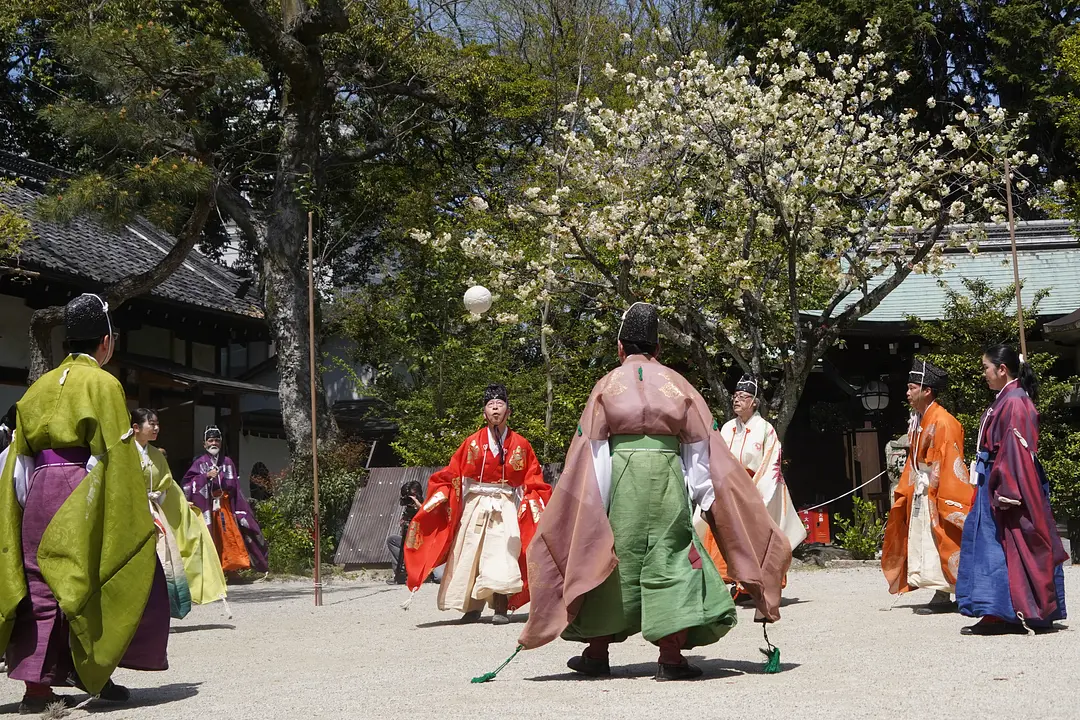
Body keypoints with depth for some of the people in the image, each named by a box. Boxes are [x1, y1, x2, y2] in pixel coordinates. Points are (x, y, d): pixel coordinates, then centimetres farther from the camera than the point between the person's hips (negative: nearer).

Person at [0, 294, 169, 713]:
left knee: (42, 585, 7)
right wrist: (138, 515, -6)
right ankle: (90, 668, 4)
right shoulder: (103, 384, -4)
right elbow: (115, 454, -9)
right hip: (83, 499, -6)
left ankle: (36, 685, 3)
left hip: (39, 493, 6)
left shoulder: (41, 387, 16)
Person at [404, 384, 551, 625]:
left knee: (502, 555, -15)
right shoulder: (472, 443, 3)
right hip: (475, 506, 1)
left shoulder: (521, 445, 4)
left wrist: (534, 506, -5)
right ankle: (473, 608, 12)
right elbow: (451, 474, 6)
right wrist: (440, 497, -5)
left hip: (506, 508, -1)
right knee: (470, 557, 2)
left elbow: (533, 481, 7)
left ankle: (501, 609, -16)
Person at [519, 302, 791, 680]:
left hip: (620, 475, 0)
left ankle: (596, 652, 15)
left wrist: (594, 503, 2)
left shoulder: (608, 384, 7)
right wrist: (708, 499, 10)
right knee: (668, 556, 2)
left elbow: (592, 449, 1)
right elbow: (699, 446, 8)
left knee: (610, 558, 8)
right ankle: (671, 656, -4)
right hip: (667, 476, 0)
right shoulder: (676, 384, 10)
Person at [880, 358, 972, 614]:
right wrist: (904, 493, 15)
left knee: (937, 543, -6)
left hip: (937, 492, -9)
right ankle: (941, 596, 12)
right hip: (920, 492, 9)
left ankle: (944, 597, -1)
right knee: (921, 543, 8)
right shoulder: (918, 421, 12)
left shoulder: (942, 422, -14)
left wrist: (944, 497, -21)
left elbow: (949, 462, -17)